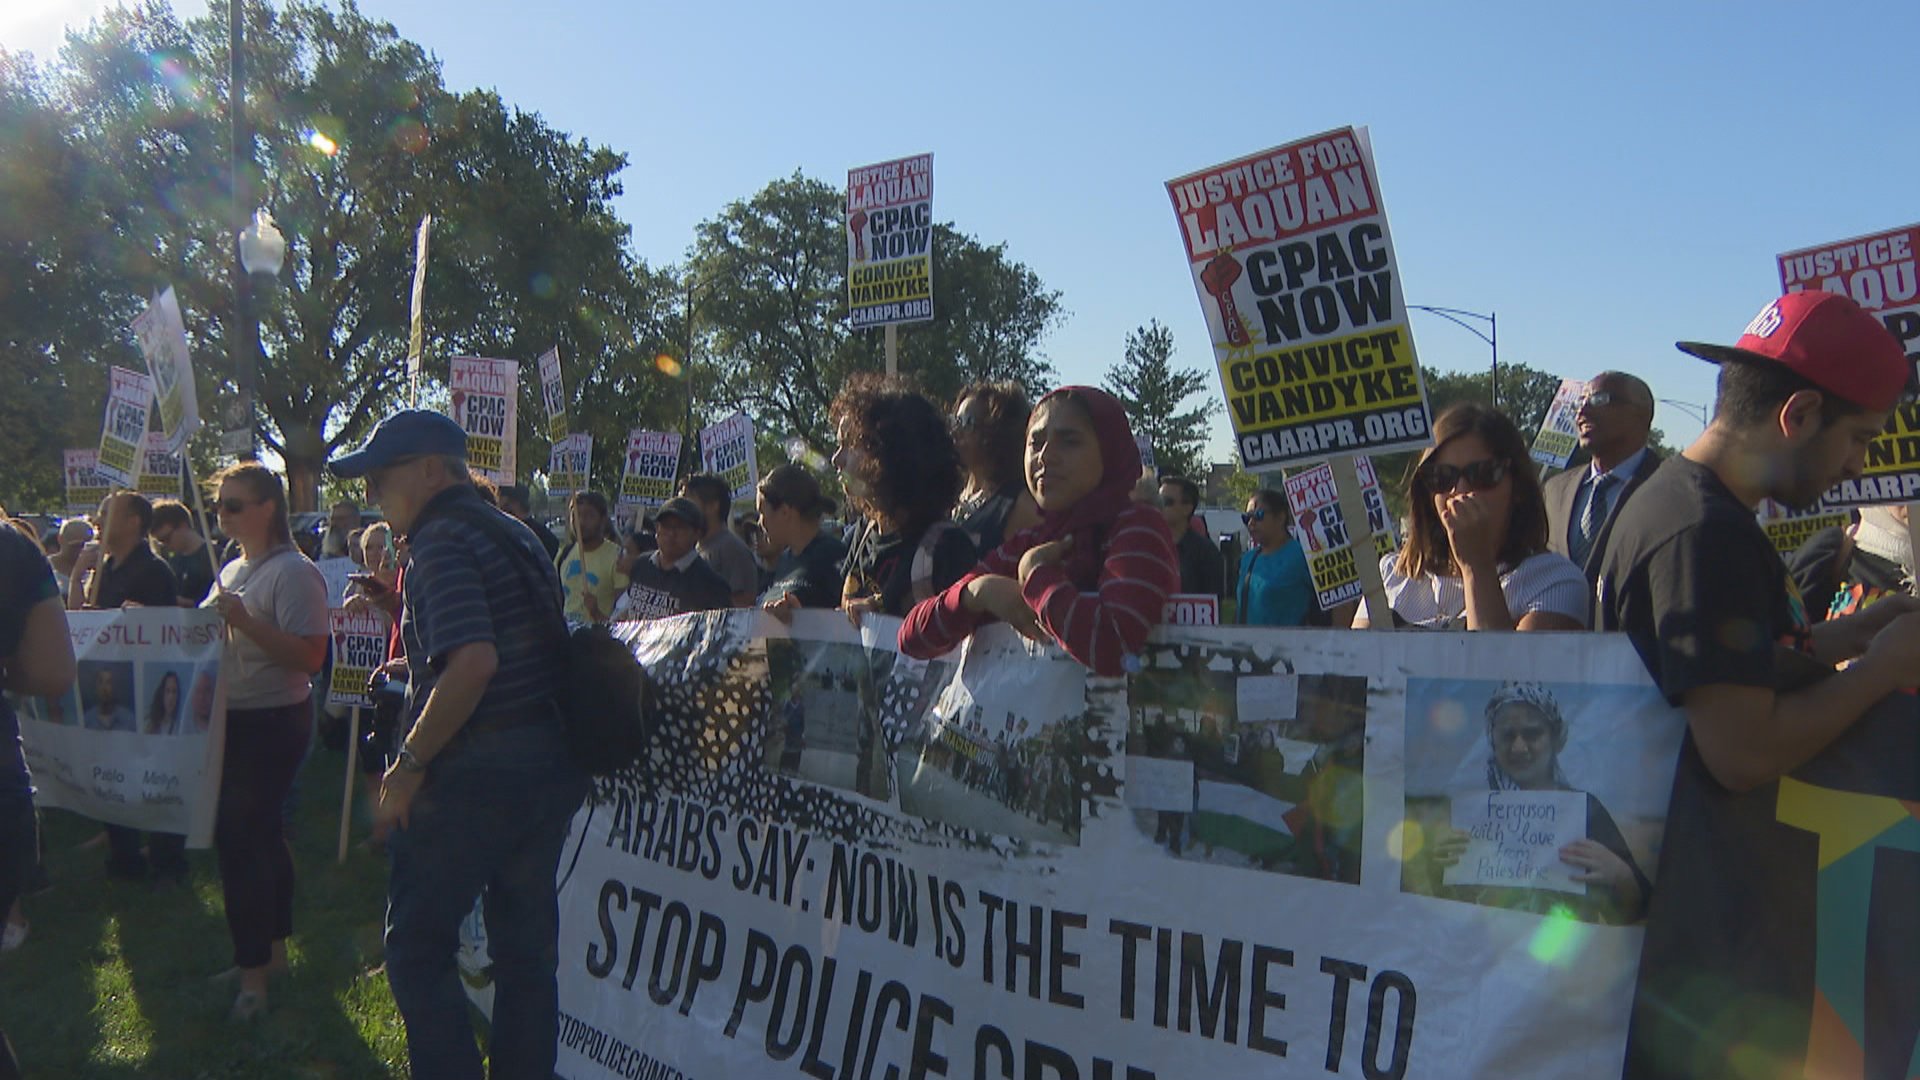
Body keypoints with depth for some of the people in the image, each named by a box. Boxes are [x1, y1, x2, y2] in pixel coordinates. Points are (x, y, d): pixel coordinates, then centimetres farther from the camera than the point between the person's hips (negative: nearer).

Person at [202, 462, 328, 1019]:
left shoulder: (294, 572, -14)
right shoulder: (232, 570, 15)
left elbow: (310, 658, -22)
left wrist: (244, 620, -28)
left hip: (273, 722, -9)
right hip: (233, 720, 9)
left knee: (239, 838, -8)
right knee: (261, 835, 16)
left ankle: (253, 974, 1)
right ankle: (273, 948, 29)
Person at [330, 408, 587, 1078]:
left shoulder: (442, 539, -12)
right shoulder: (514, 534, 15)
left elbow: (473, 661, -26)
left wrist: (409, 764, -17)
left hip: (476, 772, -9)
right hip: (550, 765, 9)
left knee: (417, 946, 3)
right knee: (526, 950, 14)